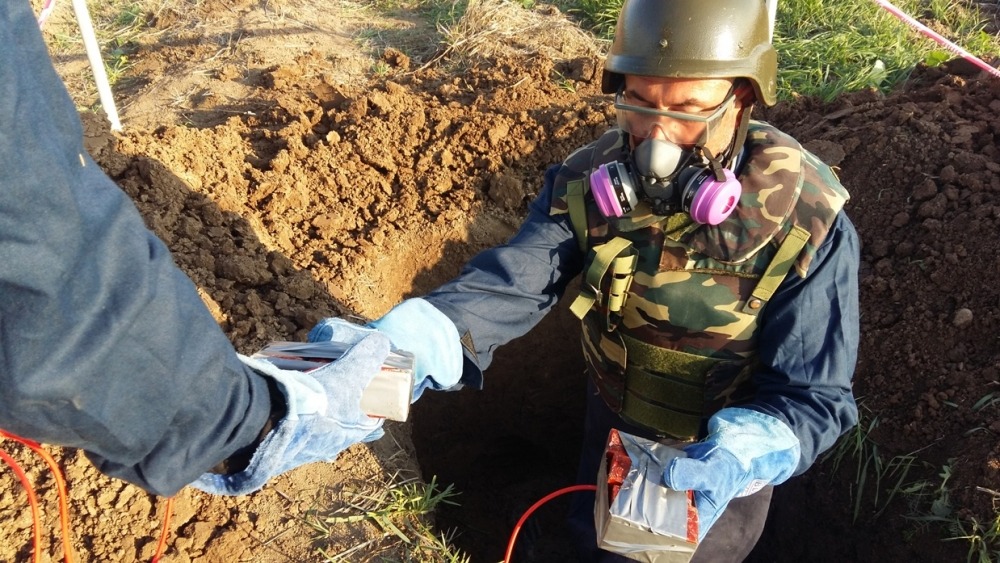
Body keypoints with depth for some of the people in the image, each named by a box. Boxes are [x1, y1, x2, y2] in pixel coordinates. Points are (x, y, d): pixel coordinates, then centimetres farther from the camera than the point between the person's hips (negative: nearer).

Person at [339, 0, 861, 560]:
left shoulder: (806, 222, -30)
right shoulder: (591, 180, -21)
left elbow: (813, 396, -28)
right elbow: (510, 283, -31)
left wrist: (737, 457, -50)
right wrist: (403, 344, -52)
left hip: (726, 453, -2)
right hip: (613, 425, 3)